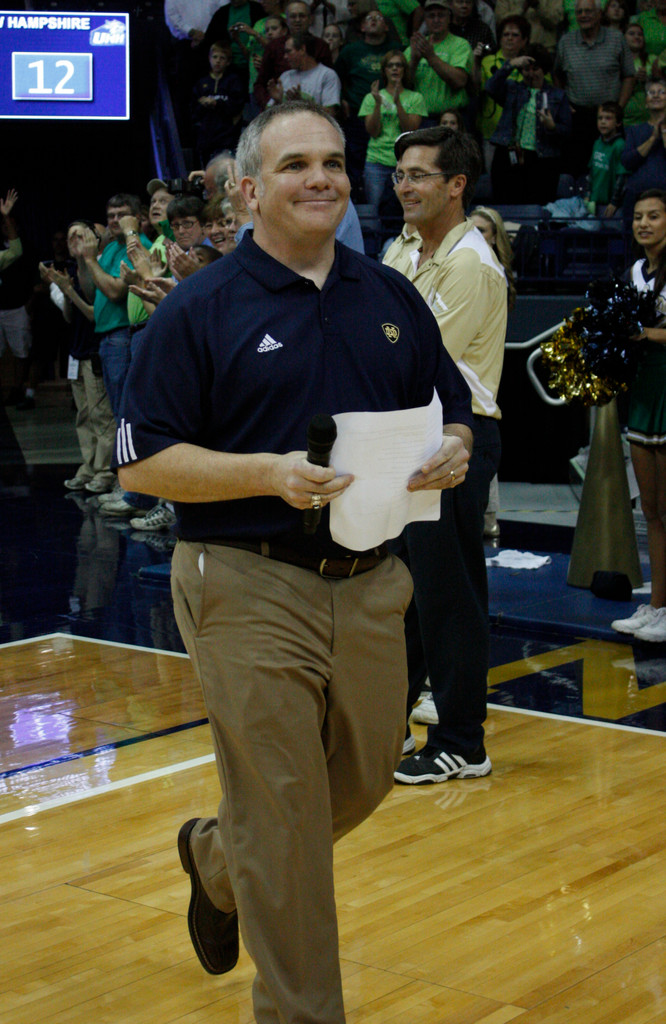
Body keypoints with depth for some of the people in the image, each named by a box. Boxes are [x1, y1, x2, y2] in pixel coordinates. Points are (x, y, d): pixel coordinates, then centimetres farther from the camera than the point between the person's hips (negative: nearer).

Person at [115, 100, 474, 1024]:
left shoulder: (392, 297, 10)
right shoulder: (200, 309, -5)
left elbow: (453, 411, 17)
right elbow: (144, 460, -8)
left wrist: (452, 453, -7)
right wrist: (271, 474, -21)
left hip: (370, 584, 6)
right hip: (250, 591, -5)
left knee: (366, 778, 18)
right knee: (283, 819, 0)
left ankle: (218, 860, 46)